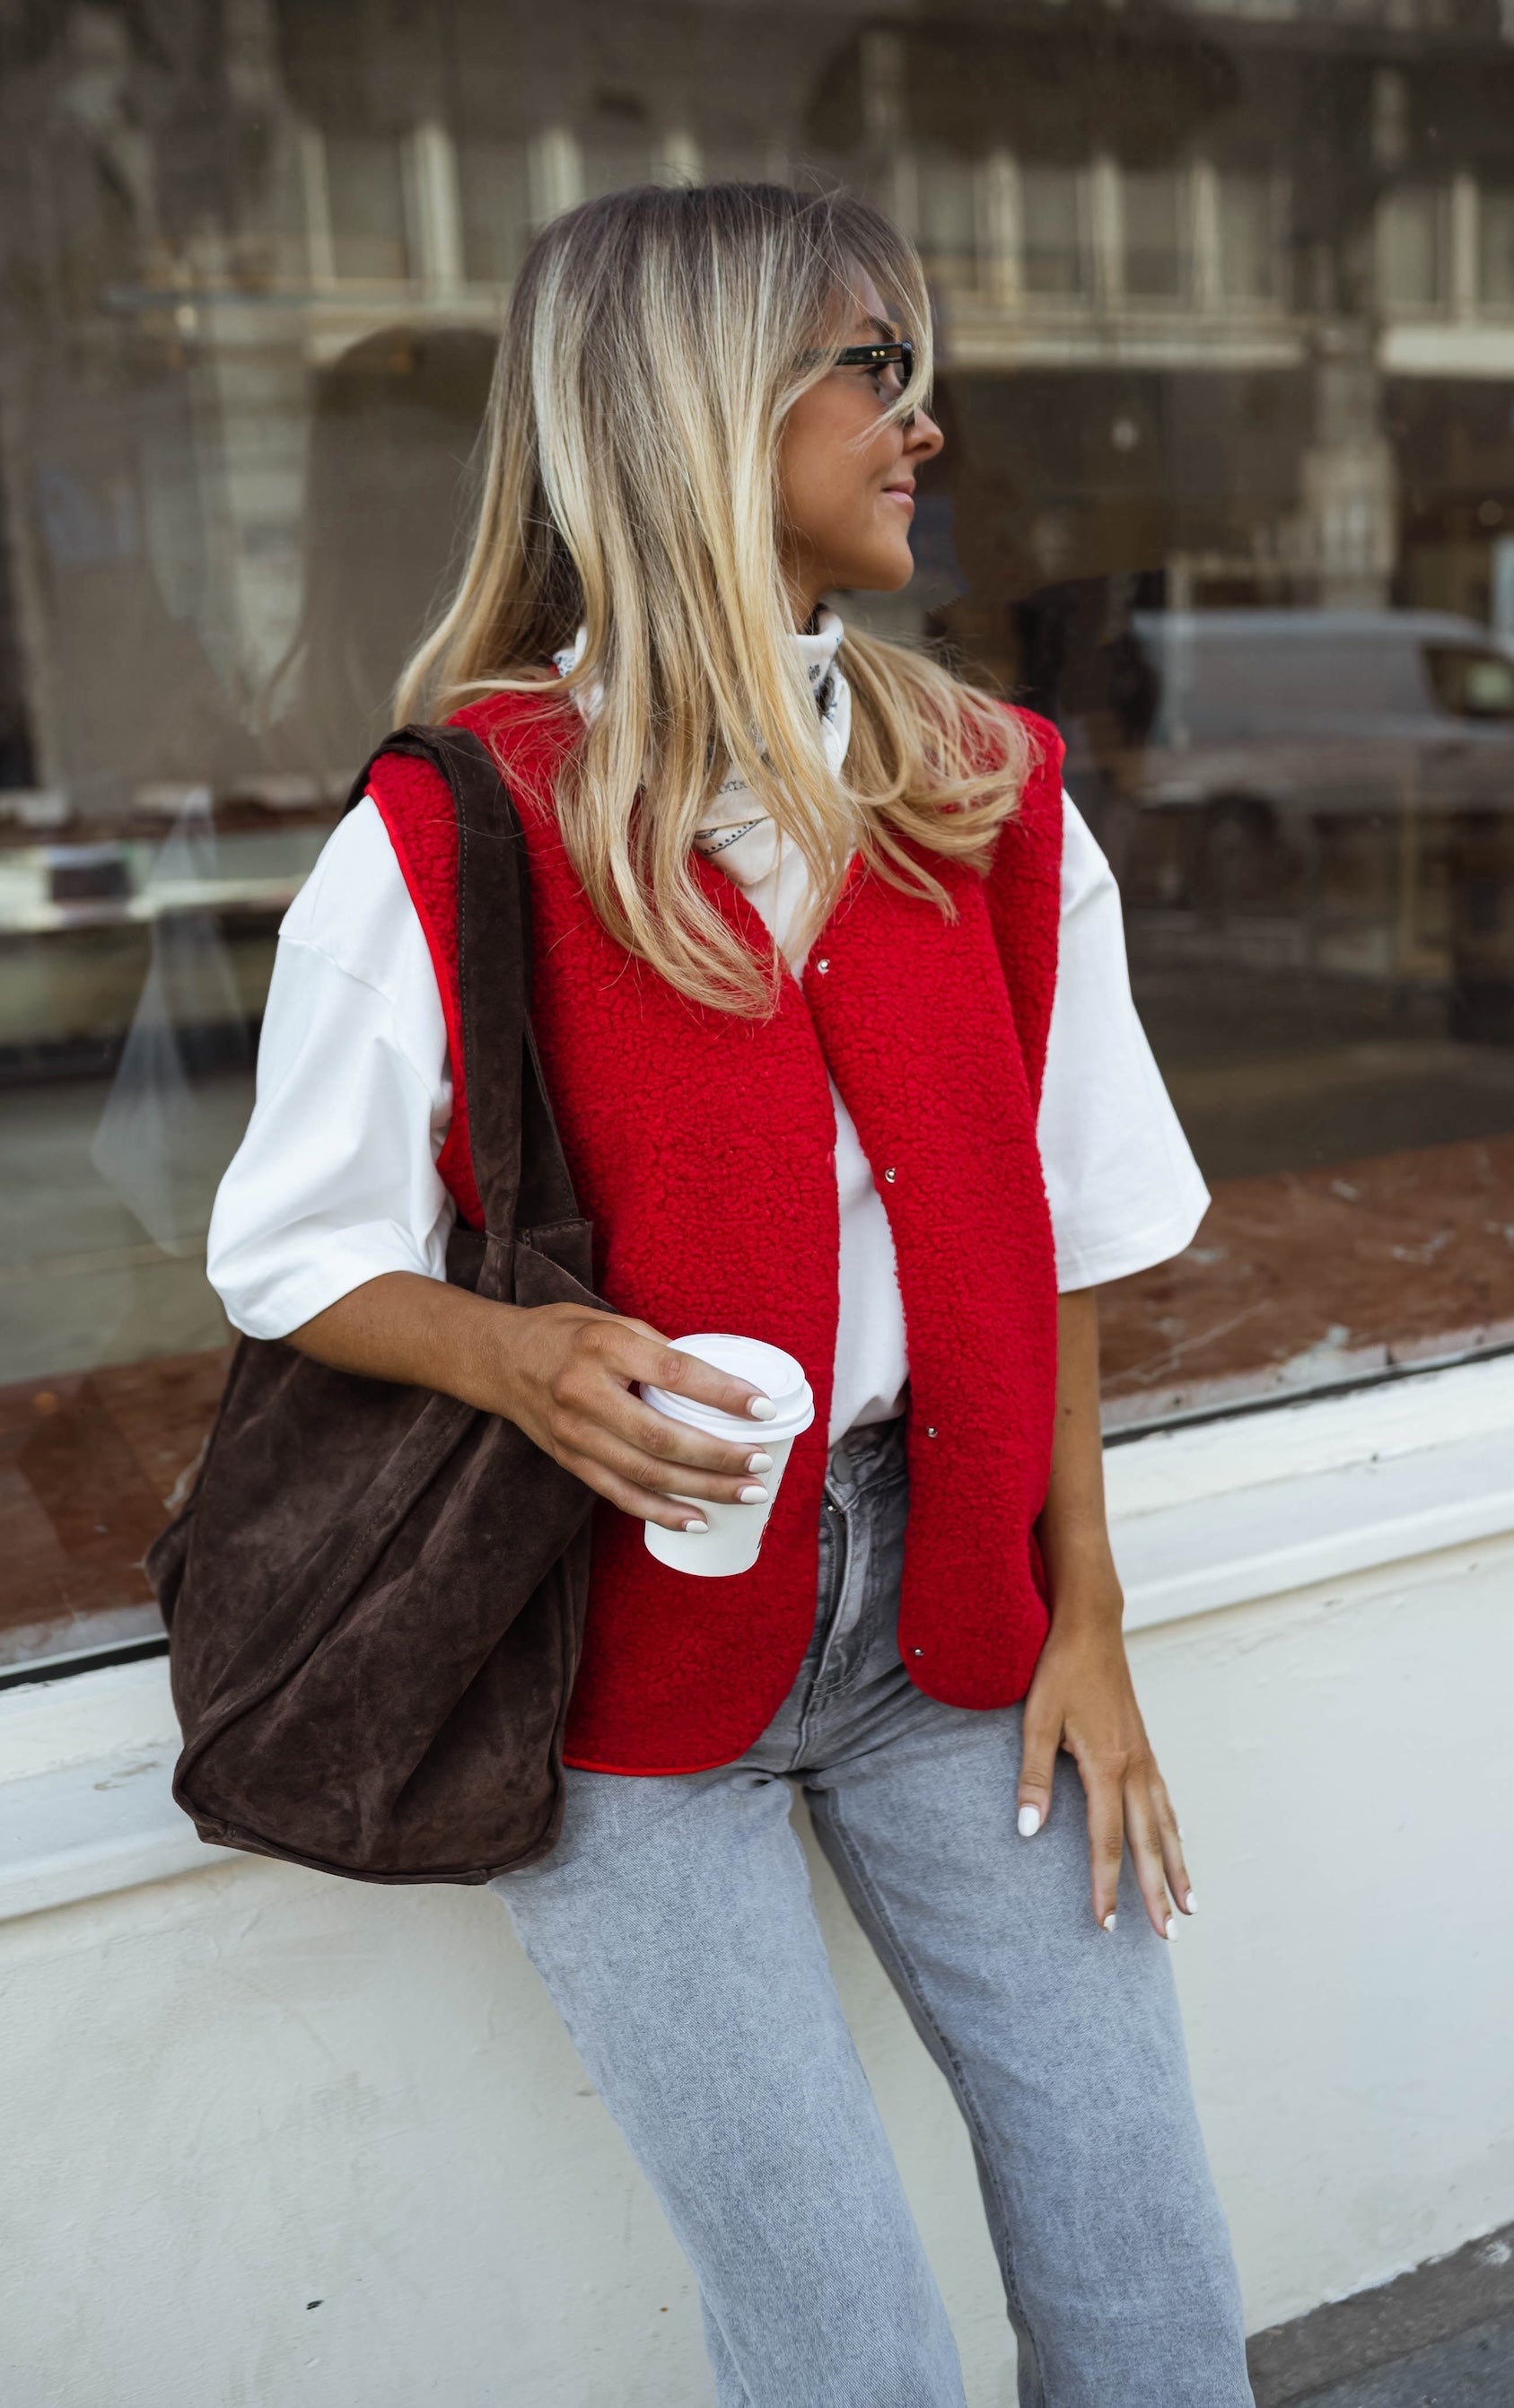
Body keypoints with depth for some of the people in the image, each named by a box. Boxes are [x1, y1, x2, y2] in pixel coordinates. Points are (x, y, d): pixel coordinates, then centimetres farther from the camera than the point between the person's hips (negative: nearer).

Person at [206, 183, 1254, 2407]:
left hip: (941, 1596, 4)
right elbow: (299, 1261, -3)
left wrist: (1082, 1619, 4)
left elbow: (1054, 1233, 6)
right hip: (631, 1626, -3)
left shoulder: (989, 799, 2)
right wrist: (515, 1352, -24)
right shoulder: (447, 841, -11)